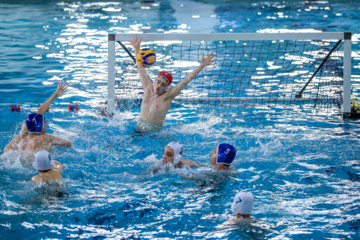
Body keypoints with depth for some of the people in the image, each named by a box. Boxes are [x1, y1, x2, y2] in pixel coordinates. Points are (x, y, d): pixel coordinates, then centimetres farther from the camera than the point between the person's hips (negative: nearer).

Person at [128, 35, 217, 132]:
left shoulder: (167, 96, -4)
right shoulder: (148, 88, 6)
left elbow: (185, 81, -11)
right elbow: (141, 67, 13)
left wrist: (202, 65, -18)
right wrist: (137, 48, 15)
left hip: (155, 132, -3)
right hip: (138, 129, 3)